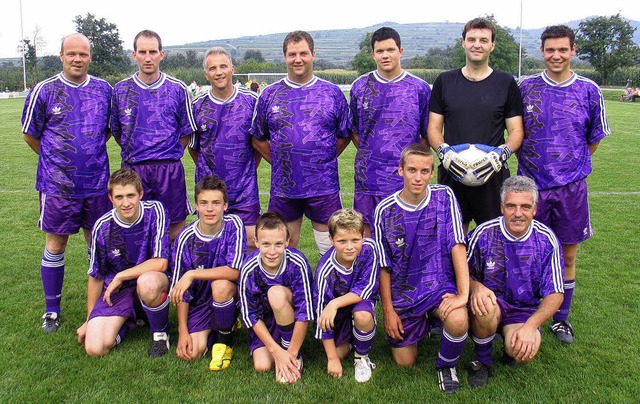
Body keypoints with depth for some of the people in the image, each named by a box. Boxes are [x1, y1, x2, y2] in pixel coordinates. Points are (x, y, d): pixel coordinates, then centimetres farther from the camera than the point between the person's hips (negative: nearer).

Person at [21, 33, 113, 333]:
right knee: (55, 244, 5)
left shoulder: (104, 90, 4)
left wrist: (91, 155, 12)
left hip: (97, 182, 2)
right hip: (57, 184, -2)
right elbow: (30, 134, 6)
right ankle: (51, 310, 19)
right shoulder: (44, 91, -4)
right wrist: (58, 160, 10)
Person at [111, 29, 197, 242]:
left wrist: (169, 155, 1)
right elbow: (116, 131, 14)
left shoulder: (177, 89, 3)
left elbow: (187, 131, 7)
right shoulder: (121, 90, 7)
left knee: (175, 224, 4)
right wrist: (135, 154, 7)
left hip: (169, 169, -1)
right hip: (133, 169, 1)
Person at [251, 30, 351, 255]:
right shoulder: (269, 95, 6)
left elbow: (345, 135, 10)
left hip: (325, 188, -1)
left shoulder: (333, 93, 3)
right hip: (283, 188, 2)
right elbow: (258, 139, 13)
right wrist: (279, 162, 4)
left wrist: (324, 160, 3)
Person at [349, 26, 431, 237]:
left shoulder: (419, 88, 2)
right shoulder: (360, 87, 7)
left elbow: (427, 135, 8)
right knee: (366, 234, 8)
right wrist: (369, 156, 6)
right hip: (367, 179, 2)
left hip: (406, 180, -1)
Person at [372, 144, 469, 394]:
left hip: (439, 282, -1)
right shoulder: (385, 210, -10)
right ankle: (421, 323, 38)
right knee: (405, 362, 5)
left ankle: (446, 364, 2)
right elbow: (384, 266, -3)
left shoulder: (444, 197, -10)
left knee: (458, 321, -33)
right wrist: (388, 310, -5)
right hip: (403, 290, 1)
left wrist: (463, 293, -23)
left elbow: (457, 245, -14)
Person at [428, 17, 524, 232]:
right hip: (451, 173, 1)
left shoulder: (506, 83, 7)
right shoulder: (444, 81, 9)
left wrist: (502, 152, -14)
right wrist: (443, 150, -11)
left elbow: (516, 130, 5)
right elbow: (433, 128, 8)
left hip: (492, 174, -1)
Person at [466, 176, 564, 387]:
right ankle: (482, 361, -5)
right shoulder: (483, 233, -11)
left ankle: (510, 342, 10)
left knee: (523, 351, -30)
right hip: (491, 301, 0)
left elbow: (555, 294, -7)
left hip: (524, 310, 0)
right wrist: (476, 287, -25)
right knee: (485, 308, -36)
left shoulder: (547, 240, -9)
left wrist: (530, 326, -23)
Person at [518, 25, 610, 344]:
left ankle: (561, 318, 27)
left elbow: (595, 138, 11)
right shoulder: (526, 87, 0)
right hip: (532, 184, 0)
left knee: (567, 256, 9)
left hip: (571, 186, 1)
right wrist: (529, 163, 4)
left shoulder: (589, 91, 1)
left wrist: (572, 165, 8)